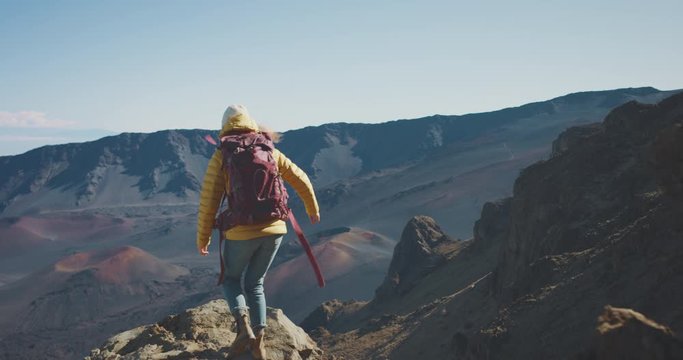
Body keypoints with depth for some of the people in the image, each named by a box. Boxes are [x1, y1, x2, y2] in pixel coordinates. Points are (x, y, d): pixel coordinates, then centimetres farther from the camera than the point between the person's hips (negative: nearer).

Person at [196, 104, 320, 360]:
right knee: (254, 283, 21)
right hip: (274, 228, 4)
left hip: (242, 231, -3)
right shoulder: (269, 151, 9)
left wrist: (203, 238, 7)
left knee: (230, 278, 22)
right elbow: (301, 181, 15)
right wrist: (312, 208, 32)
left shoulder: (220, 157, -2)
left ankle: (244, 327, -2)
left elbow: (209, 200, -5)